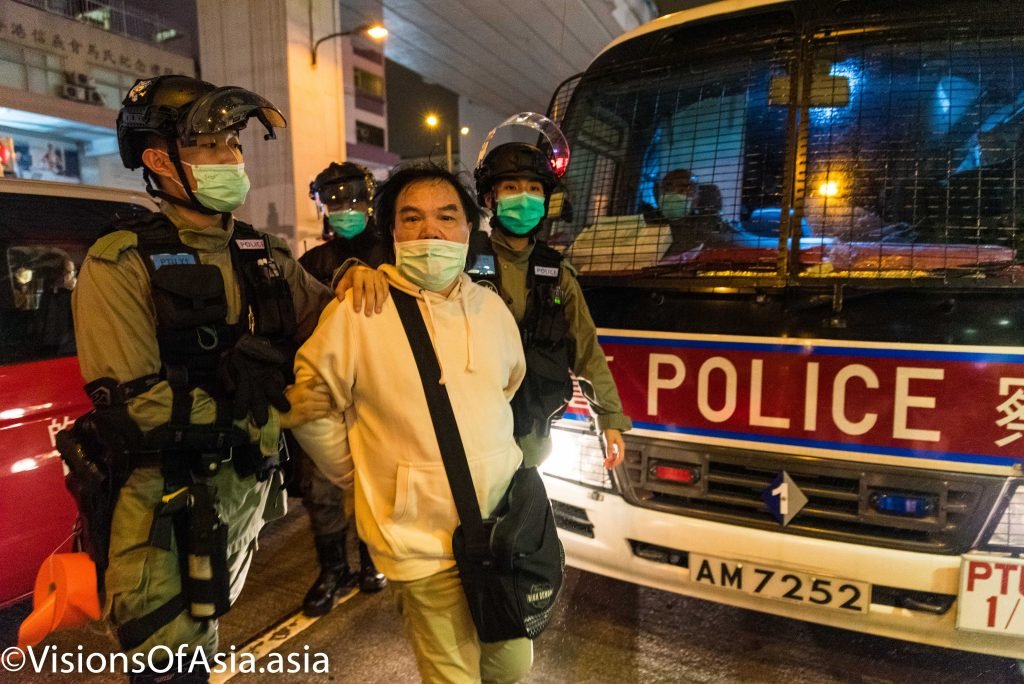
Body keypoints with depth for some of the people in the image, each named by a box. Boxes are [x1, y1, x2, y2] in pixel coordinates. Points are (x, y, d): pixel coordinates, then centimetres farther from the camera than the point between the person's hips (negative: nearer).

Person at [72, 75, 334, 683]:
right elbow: (129, 406, -20)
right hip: (164, 501, -5)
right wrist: (269, 415, -18)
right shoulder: (124, 262, -13)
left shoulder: (266, 255, 5)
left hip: (248, 483, 5)